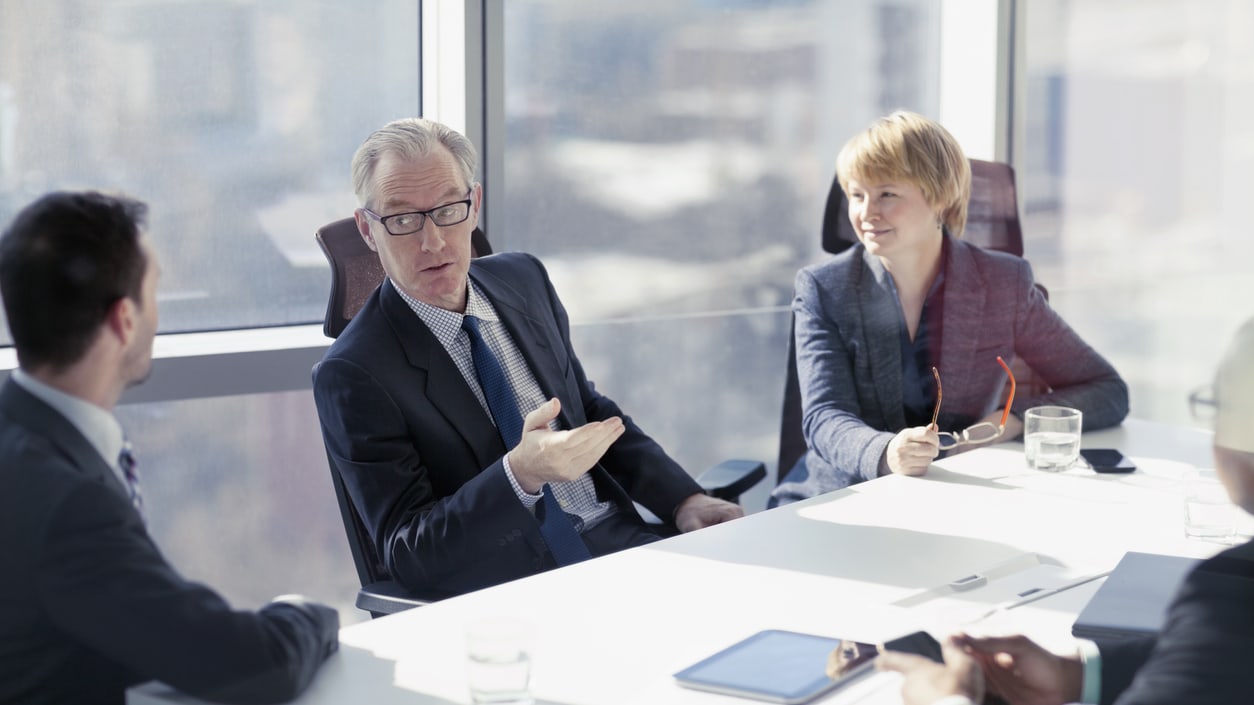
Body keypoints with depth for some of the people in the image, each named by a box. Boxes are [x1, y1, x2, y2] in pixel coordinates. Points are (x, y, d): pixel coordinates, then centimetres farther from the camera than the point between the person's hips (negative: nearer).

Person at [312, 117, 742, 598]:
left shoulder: (524, 279, 10)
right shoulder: (352, 374, -9)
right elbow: (405, 555, -13)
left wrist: (684, 500, 5)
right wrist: (521, 474, -29)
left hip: (616, 540, 7)